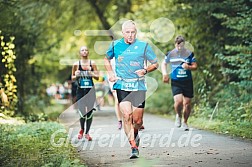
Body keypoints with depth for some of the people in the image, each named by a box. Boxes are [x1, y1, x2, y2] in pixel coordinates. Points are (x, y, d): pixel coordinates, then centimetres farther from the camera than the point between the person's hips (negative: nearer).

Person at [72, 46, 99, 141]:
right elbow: (73, 78, 11)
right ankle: (82, 130, 19)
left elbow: (97, 77, 7)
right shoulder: (76, 64, 3)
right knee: (82, 113, -9)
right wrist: (76, 76, -11)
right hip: (80, 90, -1)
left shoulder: (92, 63, 4)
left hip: (90, 90, 1)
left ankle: (87, 133, 16)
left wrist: (92, 75, -14)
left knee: (89, 112, 2)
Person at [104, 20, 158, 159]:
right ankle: (134, 147, -13)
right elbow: (107, 59, 24)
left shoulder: (143, 46, 0)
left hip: (138, 86, 0)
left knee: (137, 120, 1)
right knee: (126, 115, -16)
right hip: (121, 86, 0)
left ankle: (135, 135, 34)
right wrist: (110, 73, 9)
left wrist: (145, 70, -10)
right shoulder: (115, 45, 5)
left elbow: (155, 64, 9)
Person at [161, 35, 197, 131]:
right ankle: (178, 116, 12)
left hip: (187, 81, 1)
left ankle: (185, 122, 24)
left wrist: (188, 67, -16)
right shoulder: (170, 54, 3)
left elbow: (195, 66, 4)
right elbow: (164, 64, 19)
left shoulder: (189, 54, 1)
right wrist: (164, 74, 3)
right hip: (175, 82, -1)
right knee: (178, 101, -20)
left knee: (187, 103, 2)